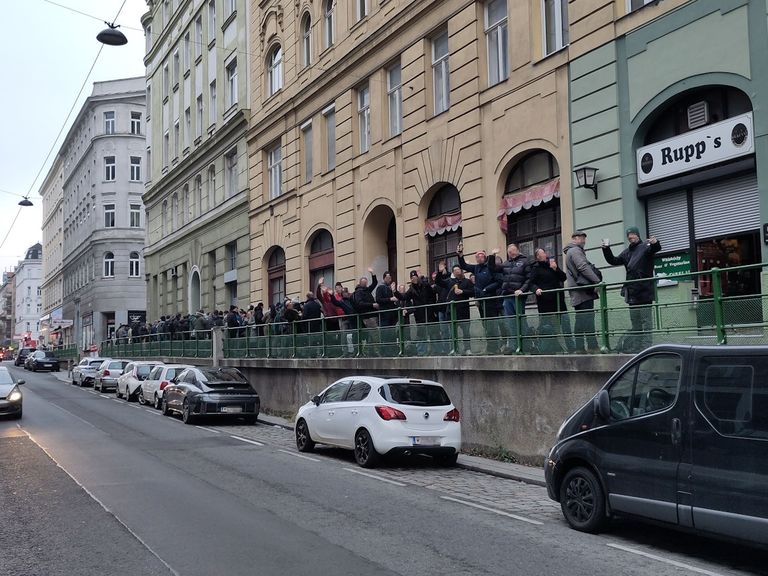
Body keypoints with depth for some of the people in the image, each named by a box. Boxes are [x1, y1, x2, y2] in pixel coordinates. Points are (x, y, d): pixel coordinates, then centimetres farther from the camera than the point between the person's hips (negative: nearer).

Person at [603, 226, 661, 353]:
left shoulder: (645, 246, -1)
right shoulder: (627, 252, 19)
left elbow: (656, 248, -21)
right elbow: (614, 261, 22)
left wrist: (655, 243, -43)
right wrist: (606, 249, 9)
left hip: (644, 291, -8)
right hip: (632, 292, 8)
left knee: (646, 319, -7)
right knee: (635, 321, 13)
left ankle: (646, 346, -7)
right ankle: (635, 347, 20)